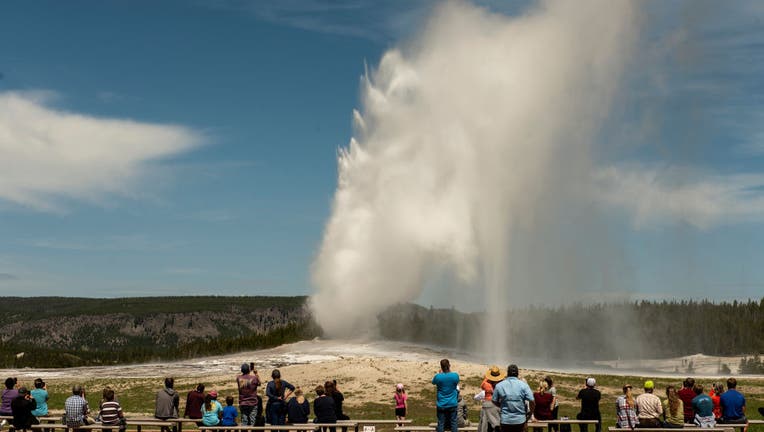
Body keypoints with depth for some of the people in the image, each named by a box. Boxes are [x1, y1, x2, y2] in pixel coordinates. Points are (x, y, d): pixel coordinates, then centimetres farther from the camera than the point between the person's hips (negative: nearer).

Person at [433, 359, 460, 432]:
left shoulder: (438, 376, -13)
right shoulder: (455, 375, -11)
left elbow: (433, 382, 9)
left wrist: (440, 373, 10)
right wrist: (450, 371, 10)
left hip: (441, 404, -1)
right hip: (452, 404, 1)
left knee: (441, 423, 5)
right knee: (454, 422, 8)